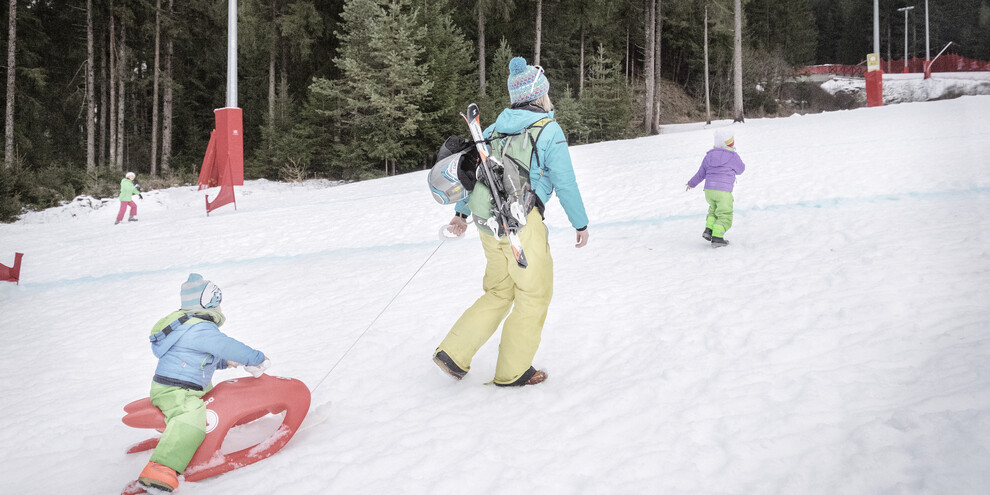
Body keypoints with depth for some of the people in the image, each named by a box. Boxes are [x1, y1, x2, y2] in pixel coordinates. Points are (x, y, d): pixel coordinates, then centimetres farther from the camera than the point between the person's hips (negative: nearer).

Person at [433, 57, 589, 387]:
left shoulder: (496, 127, 14)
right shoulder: (549, 130, -4)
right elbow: (565, 183, -5)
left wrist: (461, 212, 21)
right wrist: (581, 224, 5)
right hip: (523, 222, -7)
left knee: (498, 293, 18)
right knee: (534, 294, 8)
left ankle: (453, 353, 12)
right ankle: (512, 371, 13)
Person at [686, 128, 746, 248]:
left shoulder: (709, 155, 10)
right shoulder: (733, 156, -3)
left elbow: (701, 173, 17)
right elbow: (740, 169, 15)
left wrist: (692, 183, 32)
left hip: (708, 189, 5)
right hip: (723, 190, -5)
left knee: (714, 210, 26)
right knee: (725, 216, 3)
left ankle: (708, 230, 11)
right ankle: (717, 238, -8)